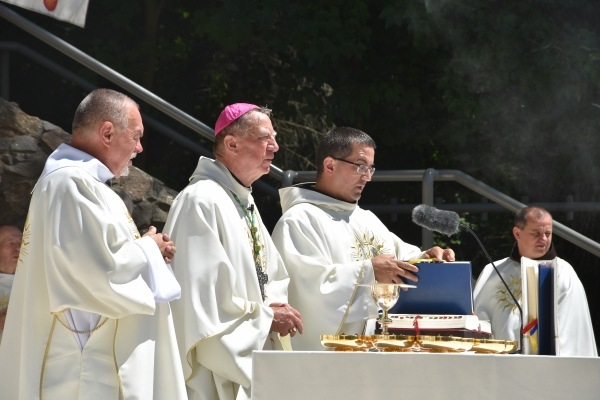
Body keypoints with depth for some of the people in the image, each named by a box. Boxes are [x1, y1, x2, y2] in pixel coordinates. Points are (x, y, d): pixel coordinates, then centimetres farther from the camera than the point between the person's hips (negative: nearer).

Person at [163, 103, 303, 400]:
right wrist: (267, 316, -13)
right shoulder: (202, 202, -16)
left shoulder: (244, 202, 14)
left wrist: (274, 305, -2)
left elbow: (269, 276, 20)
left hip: (249, 359, 9)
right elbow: (204, 296, -21)